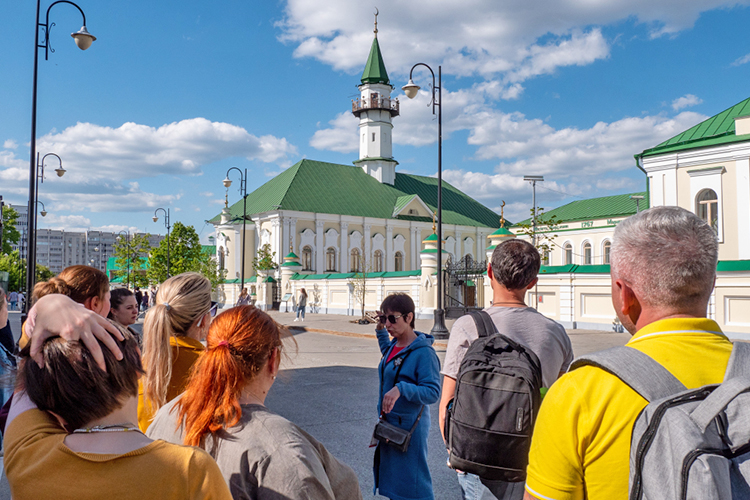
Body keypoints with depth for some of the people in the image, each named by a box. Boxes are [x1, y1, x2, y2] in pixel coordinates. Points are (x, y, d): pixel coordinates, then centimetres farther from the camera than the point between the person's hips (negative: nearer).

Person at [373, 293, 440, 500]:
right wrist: (380, 330, 17)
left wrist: (400, 388, -39)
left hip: (409, 425, -9)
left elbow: (432, 393, -26)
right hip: (389, 422, 9)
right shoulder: (395, 344, 4)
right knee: (391, 477, 19)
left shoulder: (423, 353, -21)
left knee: (411, 483, 1)